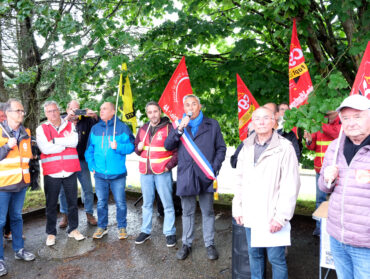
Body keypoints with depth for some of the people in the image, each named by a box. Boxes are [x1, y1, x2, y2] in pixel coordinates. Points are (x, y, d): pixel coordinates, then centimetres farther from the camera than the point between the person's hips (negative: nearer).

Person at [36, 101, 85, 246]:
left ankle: (73, 229, 26)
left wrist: (54, 141, -13)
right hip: (51, 173, -1)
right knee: (51, 205, 9)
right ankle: (51, 233, 23)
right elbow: (45, 148, -13)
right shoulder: (41, 129, 2)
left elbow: (74, 141, -12)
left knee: (73, 202, 11)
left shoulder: (70, 126, 7)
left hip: (70, 171, 2)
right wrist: (66, 143, -9)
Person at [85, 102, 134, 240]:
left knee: (120, 203, 5)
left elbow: (131, 146, -6)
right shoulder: (95, 128, 8)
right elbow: (89, 149, 13)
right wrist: (91, 165, 4)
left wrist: (118, 147, -21)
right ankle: (102, 227, 30)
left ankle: (122, 227, 22)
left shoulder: (122, 127, -3)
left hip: (117, 173, -3)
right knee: (101, 202, 13)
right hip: (100, 174, 4)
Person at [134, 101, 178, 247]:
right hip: (145, 172, 5)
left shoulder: (169, 128, -6)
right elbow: (136, 146, 21)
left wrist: (169, 165, -15)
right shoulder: (143, 129, 11)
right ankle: (145, 231, 28)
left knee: (167, 203, 2)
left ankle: (169, 232, 15)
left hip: (163, 172, -5)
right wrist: (139, 148, -2)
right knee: (147, 203, 15)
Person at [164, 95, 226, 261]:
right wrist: (179, 129, -13)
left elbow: (221, 148, 7)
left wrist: (215, 167, -6)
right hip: (186, 176, 1)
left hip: (205, 175, -1)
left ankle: (209, 244, 23)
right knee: (187, 211, 12)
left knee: (208, 211, 9)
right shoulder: (179, 125, 10)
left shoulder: (212, 125, 7)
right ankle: (186, 243, 26)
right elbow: (168, 146, -1)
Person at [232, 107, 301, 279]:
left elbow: (291, 185, -12)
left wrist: (281, 216, -15)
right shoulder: (247, 147, 8)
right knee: (254, 255, 18)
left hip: (272, 218, -5)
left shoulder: (284, 148, -9)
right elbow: (239, 180, 12)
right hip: (250, 216, 5)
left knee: (276, 258, 6)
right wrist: (237, 208, 10)